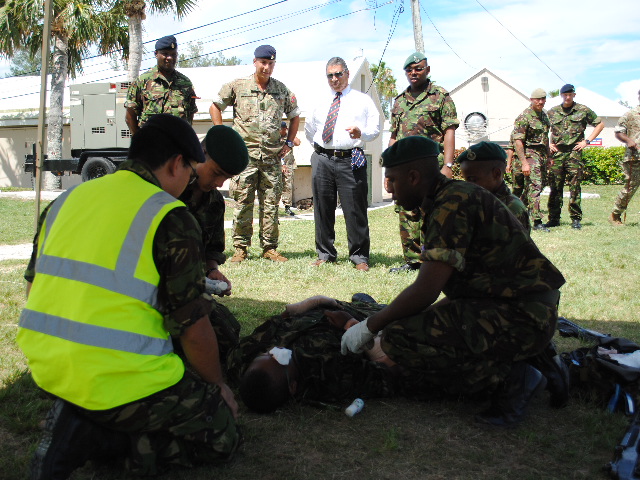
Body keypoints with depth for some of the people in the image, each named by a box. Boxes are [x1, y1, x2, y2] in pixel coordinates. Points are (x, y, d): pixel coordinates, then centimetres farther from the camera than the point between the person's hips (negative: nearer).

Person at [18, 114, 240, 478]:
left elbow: (35, 288, 18)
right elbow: (193, 327, -10)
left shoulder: (67, 200, 10)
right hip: (121, 379, -7)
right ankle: (89, 436, -4)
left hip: (47, 369, 8)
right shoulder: (171, 217, -10)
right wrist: (218, 386, 8)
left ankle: (78, 424, 4)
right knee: (222, 437, 11)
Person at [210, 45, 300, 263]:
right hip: (245, 154, -2)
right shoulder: (237, 86, 4)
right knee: (243, 202, -3)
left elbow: (295, 116, 25)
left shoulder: (282, 90, 12)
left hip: (272, 156, 3)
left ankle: (269, 247, 11)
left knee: (271, 203, 3)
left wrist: (289, 142, 14)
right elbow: (215, 107, 10)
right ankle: (240, 248, 6)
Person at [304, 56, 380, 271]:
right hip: (322, 160, 4)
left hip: (350, 161, -4)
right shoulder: (321, 102, 20)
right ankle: (325, 254, 18)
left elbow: (375, 128, -1)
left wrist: (361, 133, -20)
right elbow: (309, 129, 33)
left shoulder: (363, 100, 8)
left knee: (355, 211, -3)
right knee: (322, 209, 7)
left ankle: (359, 257, 6)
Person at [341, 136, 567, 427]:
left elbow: (425, 291, -22)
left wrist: (370, 326, -9)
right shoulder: (448, 198, 14)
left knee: (398, 337, -20)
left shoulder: (453, 203, -17)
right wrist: (384, 318, 23)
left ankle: (510, 378, -8)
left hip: (520, 318, -11)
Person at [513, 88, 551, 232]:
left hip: (542, 154, 9)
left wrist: (548, 156, 22)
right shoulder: (524, 117, -13)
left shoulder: (543, 115, 14)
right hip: (530, 154, -9)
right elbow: (517, 140, -17)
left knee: (540, 185, 13)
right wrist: (524, 163, -22)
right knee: (535, 186, -12)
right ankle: (537, 222, -12)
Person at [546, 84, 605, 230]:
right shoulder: (552, 112, 10)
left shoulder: (584, 110, 6)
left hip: (574, 153, -2)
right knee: (555, 187, 3)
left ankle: (576, 219, 2)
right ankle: (554, 219, 10)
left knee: (575, 186, -4)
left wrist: (587, 141, 4)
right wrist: (548, 143, 8)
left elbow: (600, 124, 13)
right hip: (556, 153, 2)